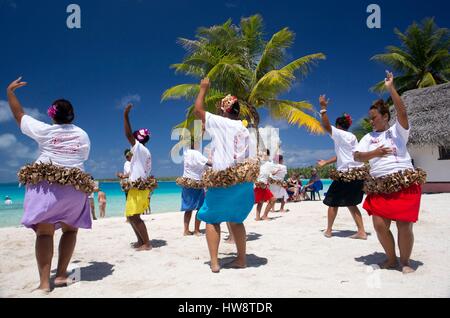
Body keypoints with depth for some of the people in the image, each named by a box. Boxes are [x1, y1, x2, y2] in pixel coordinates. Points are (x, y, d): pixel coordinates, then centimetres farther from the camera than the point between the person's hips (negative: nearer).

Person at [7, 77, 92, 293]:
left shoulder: (44, 130, 1)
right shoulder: (83, 135, 8)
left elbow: (18, 114, 13)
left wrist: (9, 91, 26)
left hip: (45, 183, -2)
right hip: (75, 186, 2)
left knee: (44, 232, -3)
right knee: (70, 229, 14)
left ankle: (44, 283, -9)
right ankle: (61, 275, 11)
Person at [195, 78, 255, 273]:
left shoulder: (218, 122, -2)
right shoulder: (244, 130, 15)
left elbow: (198, 109, 8)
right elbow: (245, 157, 15)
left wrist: (203, 88, 21)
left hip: (222, 180, -6)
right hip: (242, 180, 6)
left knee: (212, 219, 6)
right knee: (235, 219, 17)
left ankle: (214, 262, 2)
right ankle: (241, 259, 20)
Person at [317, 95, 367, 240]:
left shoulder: (340, 134, -6)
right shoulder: (352, 137, 19)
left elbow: (326, 126, -17)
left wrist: (323, 108, -12)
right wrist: (325, 162, 29)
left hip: (347, 173, -8)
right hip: (359, 173, 8)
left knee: (333, 201, 8)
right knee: (351, 203, 16)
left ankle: (329, 230, 17)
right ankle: (361, 232, 10)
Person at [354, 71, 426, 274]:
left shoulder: (398, 131, 6)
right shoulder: (368, 137, 15)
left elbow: (402, 112, -12)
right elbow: (356, 156, 4)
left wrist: (391, 88, -15)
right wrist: (374, 153, -13)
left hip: (405, 183, -3)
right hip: (379, 186, 3)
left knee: (404, 225, -5)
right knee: (379, 224, -3)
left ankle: (405, 261, 15)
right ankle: (391, 258, 19)